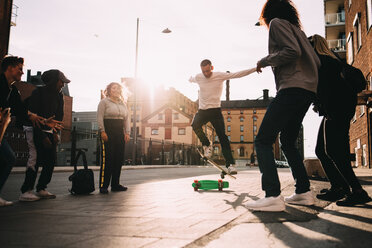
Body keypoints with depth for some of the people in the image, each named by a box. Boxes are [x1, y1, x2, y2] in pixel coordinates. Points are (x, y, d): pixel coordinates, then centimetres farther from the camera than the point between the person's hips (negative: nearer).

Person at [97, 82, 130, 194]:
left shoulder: (123, 104, 20)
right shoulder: (104, 102, 3)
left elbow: (127, 118, 17)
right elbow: (100, 117, -5)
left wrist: (127, 132, 6)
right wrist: (102, 131, -14)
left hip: (120, 132, 6)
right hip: (108, 131, -6)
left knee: (119, 158, 3)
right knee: (107, 158, -10)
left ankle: (115, 184, 11)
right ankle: (103, 185, -6)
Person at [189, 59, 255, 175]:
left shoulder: (220, 76, -6)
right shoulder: (198, 78, 3)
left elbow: (237, 74, -10)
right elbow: (191, 79, 28)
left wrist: (255, 69, -16)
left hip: (215, 110, -2)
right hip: (202, 110, 2)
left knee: (222, 137, -11)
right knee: (195, 125, -28)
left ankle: (230, 164, -11)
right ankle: (206, 145, -1)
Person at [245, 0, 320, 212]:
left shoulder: (277, 23, 3)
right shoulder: (297, 29, 27)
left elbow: (293, 51, -14)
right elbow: (316, 63, 21)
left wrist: (265, 61, -3)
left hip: (292, 89, -9)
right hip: (308, 91, 9)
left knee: (263, 141, -11)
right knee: (288, 142, 17)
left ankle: (273, 196, -21)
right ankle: (304, 192, 15)